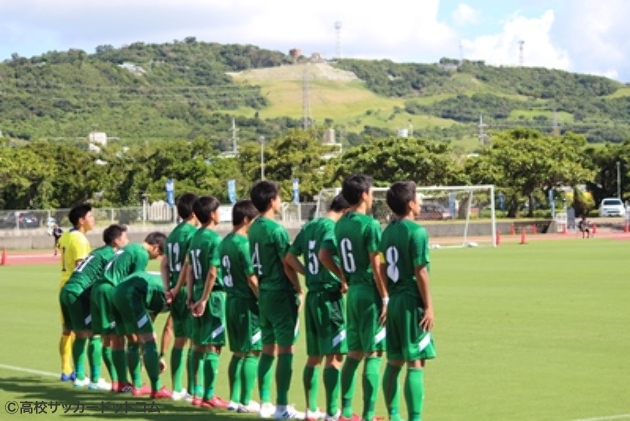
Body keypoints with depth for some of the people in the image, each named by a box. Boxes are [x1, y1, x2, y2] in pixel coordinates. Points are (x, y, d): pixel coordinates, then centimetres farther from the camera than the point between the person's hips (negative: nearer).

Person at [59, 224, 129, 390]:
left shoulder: (100, 252, 22)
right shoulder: (110, 255, -6)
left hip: (67, 291, 10)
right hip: (78, 293, -10)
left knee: (81, 334, 17)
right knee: (94, 333, -6)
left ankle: (80, 377, 23)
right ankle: (95, 380, -5)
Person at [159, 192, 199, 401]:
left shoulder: (173, 234, 14)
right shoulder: (193, 233, -12)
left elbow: (164, 264, 13)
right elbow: (188, 263, -20)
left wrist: (168, 288, 7)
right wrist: (178, 288, -12)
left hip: (176, 292, 8)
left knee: (180, 339, 13)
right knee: (195, 341, -4)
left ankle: (177, 389, 17)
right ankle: (192, 390, -4)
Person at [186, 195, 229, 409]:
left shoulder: (195, 237, 10)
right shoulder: (214, 238, -13)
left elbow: (191, 270, 10)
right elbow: (212, 273, -18)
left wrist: (191, 297, 10)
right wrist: (204, 300, -16)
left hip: (199, 295, 8)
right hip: (213, 295, -8)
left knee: (199, 346, 12)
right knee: (212, 346, -3)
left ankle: (197, 394, 17)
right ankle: (209, 396, -2)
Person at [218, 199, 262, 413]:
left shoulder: (225, 242, 10)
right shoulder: (244, 243, -16)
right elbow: (252, 279, -18)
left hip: (231, 300, 9)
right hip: (247, 302, -9)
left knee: (238, 353, 14)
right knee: (252, 352, -3)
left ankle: (234, 399, 17)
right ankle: (245, 402, -2)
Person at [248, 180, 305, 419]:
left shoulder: (254, 229, 9)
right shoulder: (276, 230, -15)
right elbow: (287, 264, -14)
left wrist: (260, 289, 18)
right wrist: (299, 291, -6)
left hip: (264, 293, 8)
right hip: (281, 294, -8)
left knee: (268, 349, 12)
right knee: (285, 350, -3)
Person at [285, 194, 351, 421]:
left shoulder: (309, 226, 12)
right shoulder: (332, 226, -12)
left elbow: (290, 257, 12)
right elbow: (324, 254, -28)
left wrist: (310, 274, 9)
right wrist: (343, 277, -18)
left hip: (312, 295, 8)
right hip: (329, 294, -8)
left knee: (314, 356, 15)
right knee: (335, 355, -5)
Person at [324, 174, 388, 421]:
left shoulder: (340, 224, 9)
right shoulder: (370, 224, -14)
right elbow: (376, 266, -16)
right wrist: (385, 298, -13)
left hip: (352, 292, 8)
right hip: (370, 292, -8)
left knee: (354, 353, 14)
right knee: (373, 354, -3)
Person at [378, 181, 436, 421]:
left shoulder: (388, 232, 10)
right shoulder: (416, 232, -12)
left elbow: (383, 270, 12)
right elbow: (420, 272, -14)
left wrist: (387, 298, 17)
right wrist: (429, 306, -11)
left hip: (393, 301, 8)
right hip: (412, 302, -8)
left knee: (394, 361, 12)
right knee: (416, 362, -6)